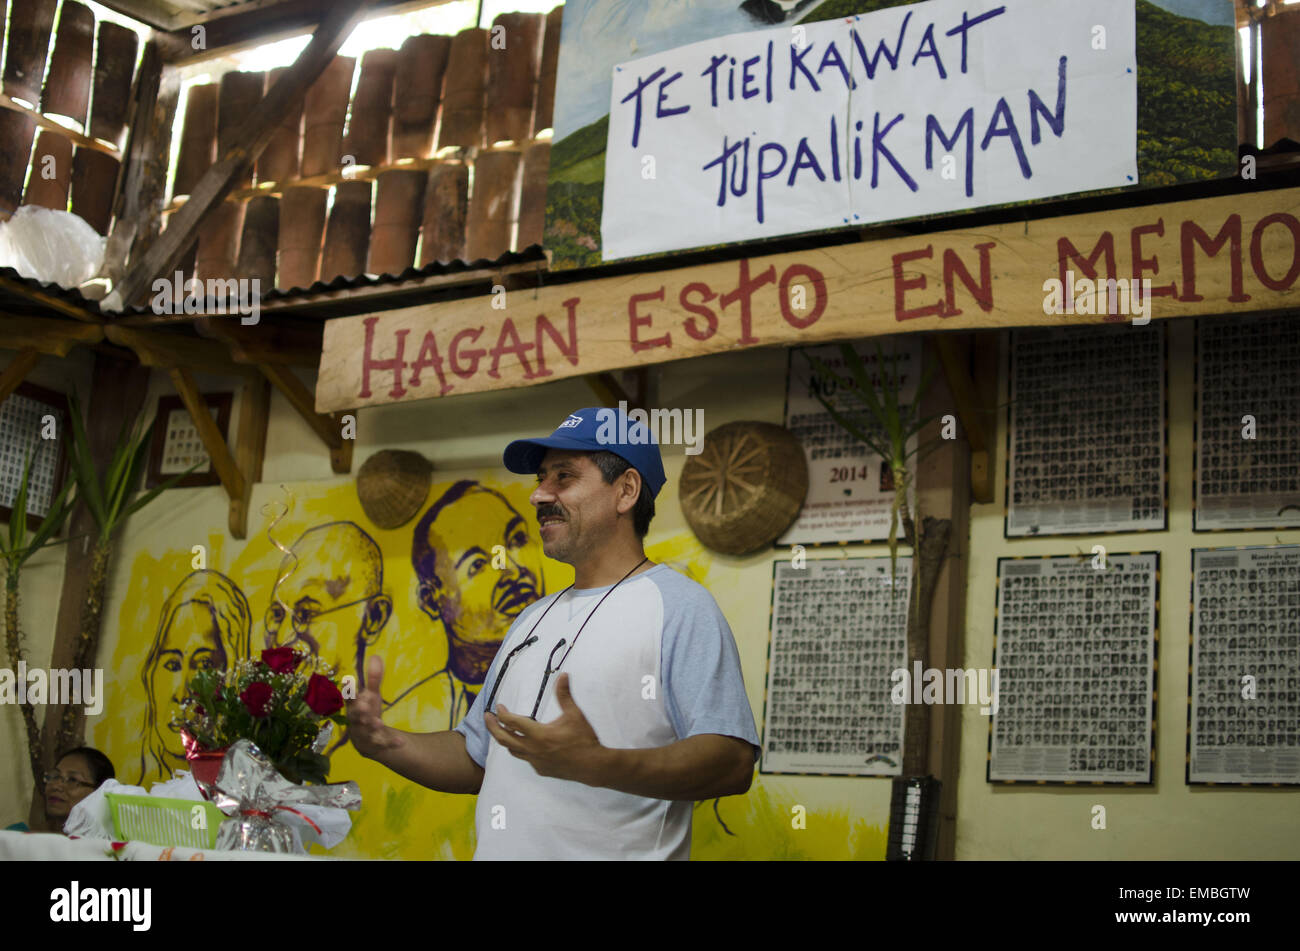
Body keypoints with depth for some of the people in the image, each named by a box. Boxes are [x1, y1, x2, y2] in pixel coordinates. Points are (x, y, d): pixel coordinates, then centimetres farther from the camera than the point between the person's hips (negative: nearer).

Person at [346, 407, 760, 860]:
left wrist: (594, 764, -30)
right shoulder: (533, 619, 15)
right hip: (500, 852, 7)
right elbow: (476, 756, 19)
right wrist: (385, 742, 3)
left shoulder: (677, 605, -10)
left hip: (609, 851, -7)